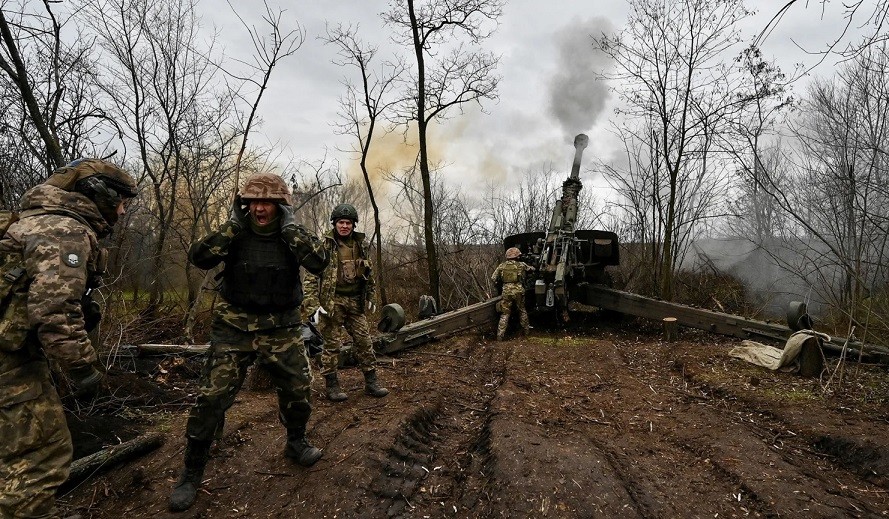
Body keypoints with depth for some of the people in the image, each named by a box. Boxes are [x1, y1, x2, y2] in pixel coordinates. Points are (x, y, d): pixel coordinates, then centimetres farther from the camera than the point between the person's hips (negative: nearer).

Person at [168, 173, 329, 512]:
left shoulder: (293, 235, -4)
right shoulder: (236, 232, -4)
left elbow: (319, 262, -22)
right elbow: (199, 258, -17)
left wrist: (289, 227, -23)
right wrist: (233, 225, -20)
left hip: (281, 329, 1)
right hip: (235, 327, -1)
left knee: (298, 389, 7)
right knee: (211, 398, -2)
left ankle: (296, 443, 35)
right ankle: (191, 472, 16)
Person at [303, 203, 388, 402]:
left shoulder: (359, 244, 9)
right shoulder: (324, 245, -7)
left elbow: (368, 274, 20)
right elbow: (311, 277, -10)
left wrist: (370, 297, 20)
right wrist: (313, 305, -16)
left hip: (355, 303, 5)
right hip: (331, 302, -5)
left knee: (364, 341, 6)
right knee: (331, 344, 4)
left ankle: (371, 382, 17)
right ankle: (332, 386, 17)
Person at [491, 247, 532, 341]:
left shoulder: (502, 266, 4)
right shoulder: (521, 265, 2)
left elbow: (493, 278, 3)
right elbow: (531, 269, 18)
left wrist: (500, 284, 19)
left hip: (506, 292, 1)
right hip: (518, 291, 0)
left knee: (505, 314, 6)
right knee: (522, 311, 21)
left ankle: (500, 334, 0)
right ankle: (526, 329, 33)